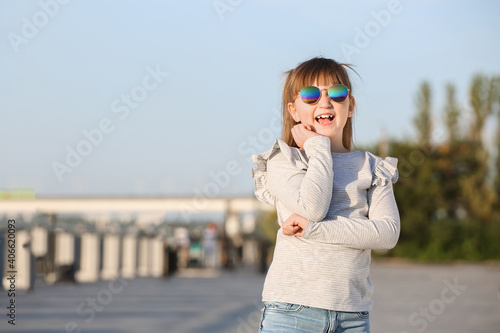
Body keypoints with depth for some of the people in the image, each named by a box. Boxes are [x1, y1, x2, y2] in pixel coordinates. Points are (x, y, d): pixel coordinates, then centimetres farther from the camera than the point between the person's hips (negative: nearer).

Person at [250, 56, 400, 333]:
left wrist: (314, 229, -12)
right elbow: (312, 207, -14)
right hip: (291, 309, -3)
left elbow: (388, 232, -3)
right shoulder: (281, 162, 5)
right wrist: (318, 147, 0)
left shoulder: (372, 168, 13)